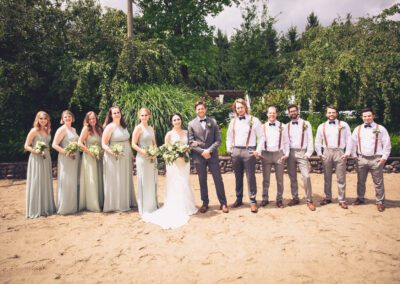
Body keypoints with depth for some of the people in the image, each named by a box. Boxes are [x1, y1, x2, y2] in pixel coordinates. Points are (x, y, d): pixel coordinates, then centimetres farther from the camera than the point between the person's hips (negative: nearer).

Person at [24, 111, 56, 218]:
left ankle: (46, 207, 22)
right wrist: (35, 150, -23)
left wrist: (46, 151, 3)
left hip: (46, 158, 6)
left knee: (46, 183, 11)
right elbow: (26, 146, -8)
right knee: (36, 183, -3)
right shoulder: (34, 131, -7)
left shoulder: (48, 130, 11)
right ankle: (36, 209, 5)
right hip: (36, 159, -6)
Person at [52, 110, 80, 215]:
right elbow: (54, 145, -12)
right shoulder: (61, 129, -6)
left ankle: (73, 206, 21)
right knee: (66, 183, -4)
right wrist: (66, 152, -21)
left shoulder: (73, 129, 15)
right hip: (66, 159, -7)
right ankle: (65, 208, 6)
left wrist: (77, 152, 6)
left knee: (75, 182, 11)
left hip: (75, 158, 7)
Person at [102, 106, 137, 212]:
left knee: (125, 181, 13)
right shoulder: (109, 127, -8)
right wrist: (111, 152, -27)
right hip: (114, 158, -7)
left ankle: (126, 203, 24)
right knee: (115, 181, -1)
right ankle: (115, 205, 9)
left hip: (126, 159, 7)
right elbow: (103, 144, -11)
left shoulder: (124, 126, 12)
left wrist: (131, 154, 11)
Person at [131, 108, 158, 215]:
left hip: (152, 158, 7)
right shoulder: (138, 128, -7)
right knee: (144, 182, 0)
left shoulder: (151, 128, 13)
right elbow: (133, 144, -11)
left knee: (153, 181, 13)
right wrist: (144, 152, -20)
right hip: (142, 158, -6)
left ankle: (153, 205, 26)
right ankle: (145, 208, 12)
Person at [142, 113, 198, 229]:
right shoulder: (169, 134, -3)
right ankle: (177, 209, 4)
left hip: (185, 161, 4)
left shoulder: (186, 132, 8)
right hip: (173, 162, -4)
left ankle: (187, 206, 20)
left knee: (185, 184, 10)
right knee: (175, 185, -4)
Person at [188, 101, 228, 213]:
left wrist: (209, 150, -12)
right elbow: (191, 142, -2)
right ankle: (205, 203, 20)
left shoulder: (213, 121, 5)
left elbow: (218, 140, 1)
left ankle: (223, 203, 12)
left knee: (218, 179, 2)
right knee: (202, 181, 8)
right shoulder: (191, 124, 3)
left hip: (212, 155, 0)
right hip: (199, 156, 0)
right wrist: (202, 152, -12)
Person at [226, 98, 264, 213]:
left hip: (249, 150, -4)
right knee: (238, 177, 11)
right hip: (235, 151, 4)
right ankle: (239, 199, 22)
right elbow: (229, 136, 20)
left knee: (250, 177, -2)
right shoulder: (233, 121, 11)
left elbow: (261, 137, -1)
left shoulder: (254, 120, -2)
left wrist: (258, 150, -7)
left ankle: (253, 201, 5)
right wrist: (229, 148, 9)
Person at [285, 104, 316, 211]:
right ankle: (295, 198, 19)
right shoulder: (287, 126, 11)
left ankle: (309, 200, -4)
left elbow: (310, 139, 0)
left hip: (302, 152, -3)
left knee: (306, 176, -13)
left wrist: (308, 153, -9)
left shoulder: (306, 124, 4)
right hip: (290, 153, 3)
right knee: (292, 177, 8)